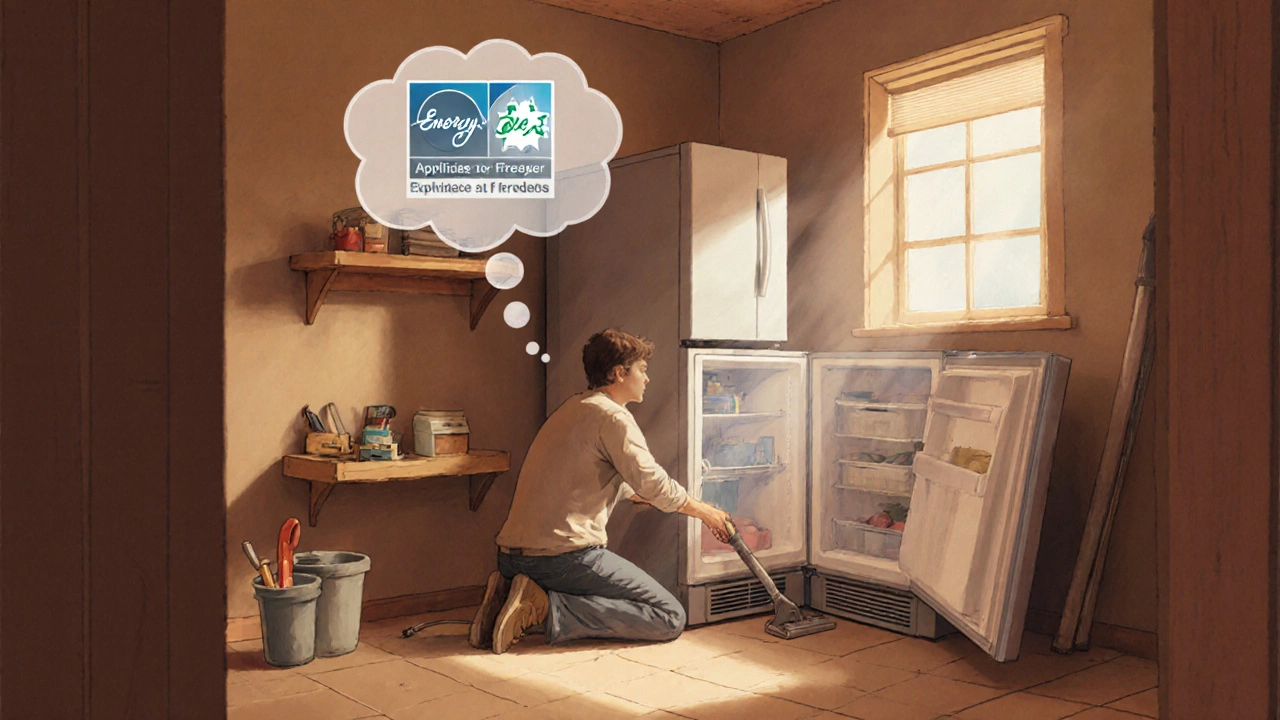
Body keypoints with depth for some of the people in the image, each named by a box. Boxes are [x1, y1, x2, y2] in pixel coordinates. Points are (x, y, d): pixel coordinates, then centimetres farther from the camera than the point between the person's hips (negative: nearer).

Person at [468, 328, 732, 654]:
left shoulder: (573, 408, 21)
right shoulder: (612, 416, -7)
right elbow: (654, 485, -6)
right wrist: (706, 512, 12)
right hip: (565, 553, -9)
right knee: (671, 618, -4)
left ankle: (510, 591, 8)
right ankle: (547, 610, -13)